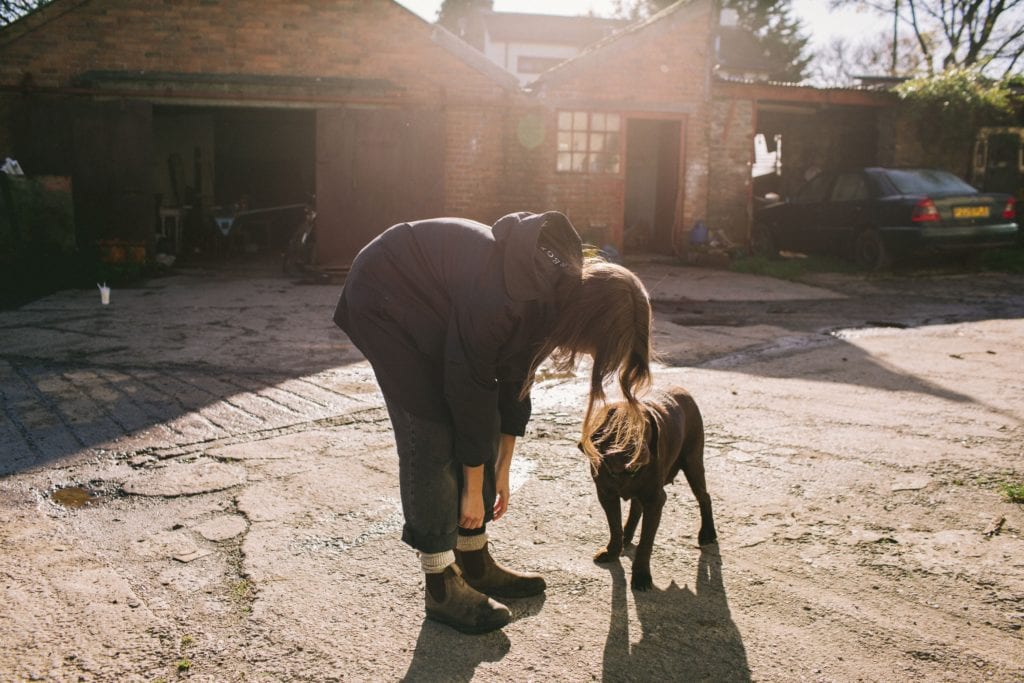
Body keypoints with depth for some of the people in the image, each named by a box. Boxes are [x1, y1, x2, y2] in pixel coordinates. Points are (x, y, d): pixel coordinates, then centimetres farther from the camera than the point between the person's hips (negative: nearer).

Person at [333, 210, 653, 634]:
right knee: (432, 440, -11)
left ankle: (475, 564, 17)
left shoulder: (561, 289, -10)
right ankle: (442, 587, 0)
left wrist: (501, 470, 7)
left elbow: (515, 378, 0)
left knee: (478, 434, 4)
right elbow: (470, 391, -26)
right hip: (387, 301, -8)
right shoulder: (504, 300, -37)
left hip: (434, 309, 8)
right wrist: (473, 490, -14)